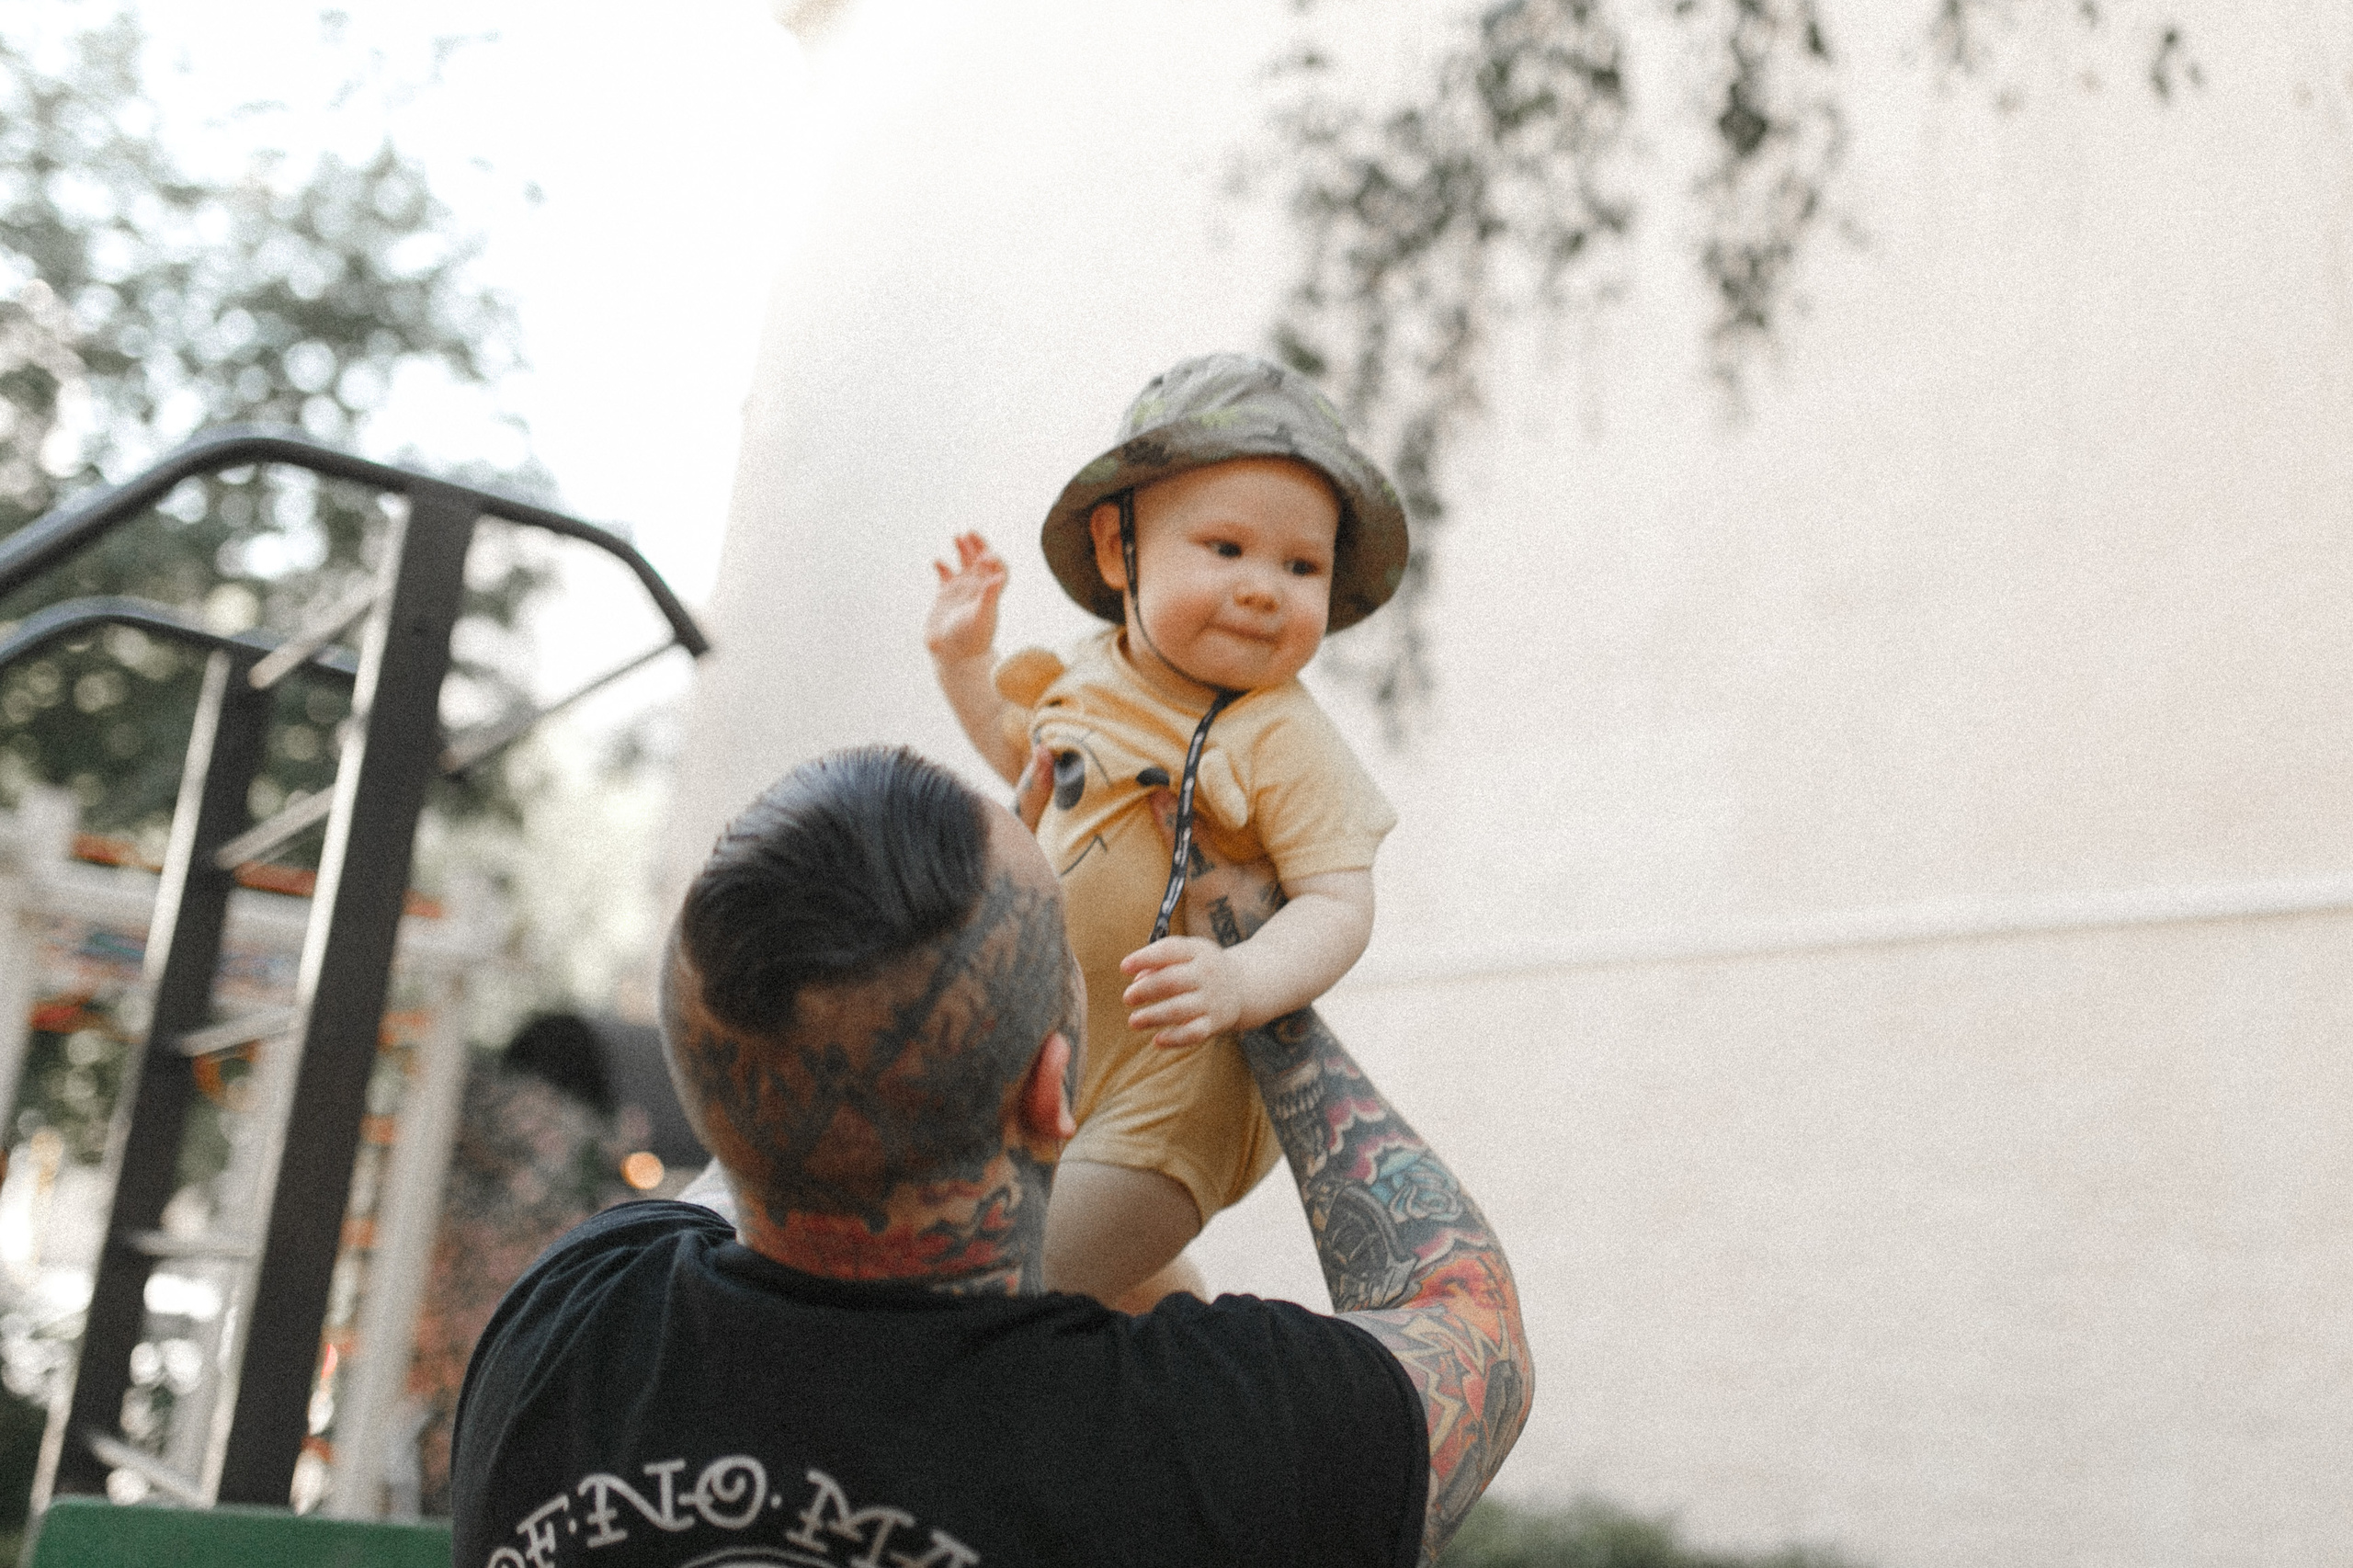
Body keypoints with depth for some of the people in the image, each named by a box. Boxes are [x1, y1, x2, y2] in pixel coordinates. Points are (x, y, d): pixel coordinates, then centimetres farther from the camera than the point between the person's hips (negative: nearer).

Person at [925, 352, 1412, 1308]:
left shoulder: (1280, 737, -23)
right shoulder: (1093, 673, -2)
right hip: (1051, 1060, 8)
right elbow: (1024, 752, 19)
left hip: (1167, 1093, -8)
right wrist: (962, 657, 8)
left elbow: (1339, 904, -27)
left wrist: (1240, 982, -44)